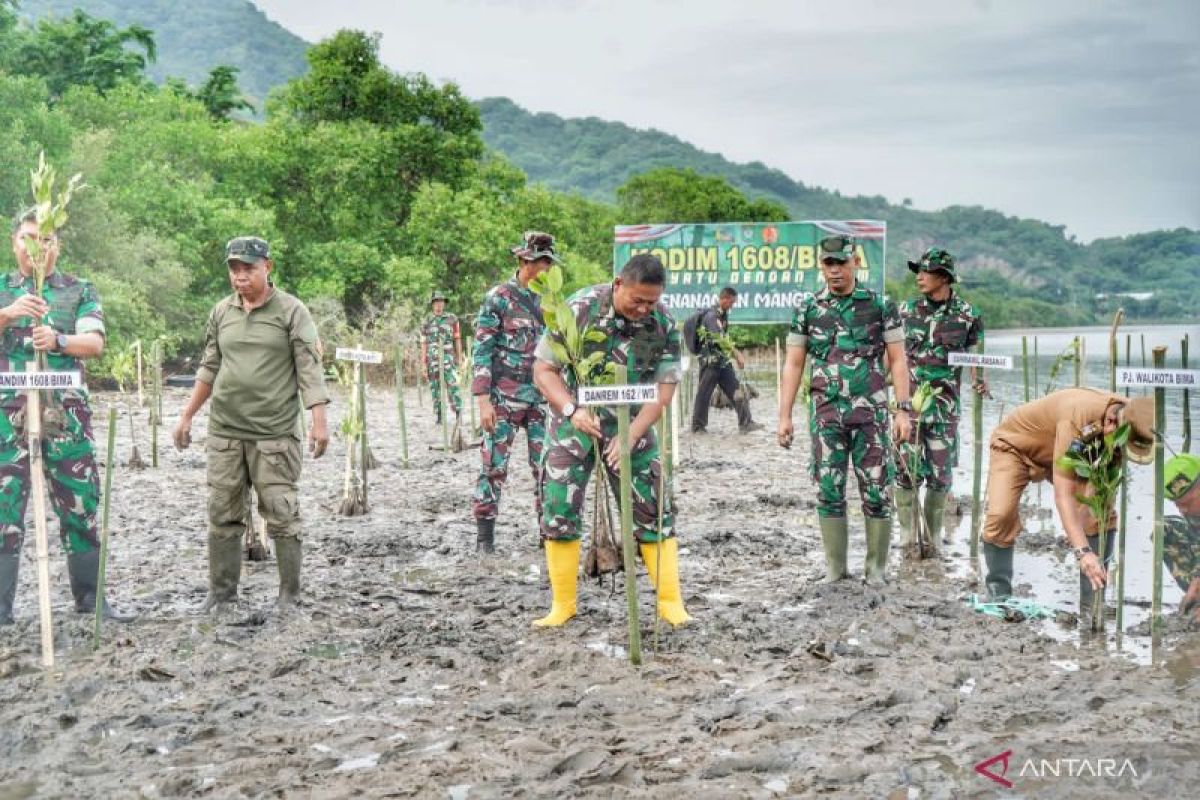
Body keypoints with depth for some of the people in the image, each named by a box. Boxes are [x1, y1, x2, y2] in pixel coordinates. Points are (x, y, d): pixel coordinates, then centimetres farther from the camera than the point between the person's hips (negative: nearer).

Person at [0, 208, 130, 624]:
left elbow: (95, 343, -5)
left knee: (80, 504, 4)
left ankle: (89, 596, 15)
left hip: (66, 414, 1)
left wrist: (57, 340, -24)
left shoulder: (80, 291, 9)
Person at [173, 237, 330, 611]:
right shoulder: (221, 313, 11)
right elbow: (209, 369, 19)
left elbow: (309, 368, -7)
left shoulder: (291, 311, -3)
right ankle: (221, 593, 16)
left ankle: (289, 594, 6)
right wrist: (186, 416, 17)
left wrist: (319, 420, -16)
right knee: (223, 513, 7)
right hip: (225, 430, 5)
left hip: (275, 432, -4)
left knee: (281, 514, -3)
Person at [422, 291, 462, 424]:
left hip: (448, 358, -2)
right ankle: (438, 416, 12)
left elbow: (457, 340, 6)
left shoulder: (452, 319, 2)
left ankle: (458, 414, -9)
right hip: (432, 360, 2)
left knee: (452, 387, -12)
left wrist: (460, 358, 2)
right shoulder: (427, 322, 5)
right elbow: (424, 344, 6)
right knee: (435, 388, 5)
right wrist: (424, 364, 1)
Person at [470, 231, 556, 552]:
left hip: (542, 397, 5)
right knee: (494, 465, -1)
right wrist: (483, 399, -14)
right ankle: (485, 534, 5)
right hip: (505, 397, -5)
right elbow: (482, 351, -8)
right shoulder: (499, 298, -5)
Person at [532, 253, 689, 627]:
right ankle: (562, 605, 10)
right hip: (575, 424, -1)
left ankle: (671, 602, 8)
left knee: (654, 511, -1)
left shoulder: (663, 323, -11)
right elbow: (543, 369, -12)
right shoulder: (578, 309, -18)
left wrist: (631, 435, -20)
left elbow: (664, 388, -8)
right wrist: (571, 410, -27)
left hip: (631, 425, 2)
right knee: (558, 511, -4)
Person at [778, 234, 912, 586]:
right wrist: (784, 415, 1)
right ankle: (835, 567, 13)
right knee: (829, 491, 3)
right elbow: (793, 365, 7)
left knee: (876, 491, 0)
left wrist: (903, 409, -6)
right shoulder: (807, 309, 5)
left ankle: (876, 566, 13)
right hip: (826, 414, 1)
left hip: (870, 412, -1)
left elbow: (897, 361, 2)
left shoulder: (881, 306, 1)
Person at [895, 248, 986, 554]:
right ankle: (908, 534, 8)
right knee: (905, 468, -3)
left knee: (940, 472, 4)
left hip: (944, 405, 0)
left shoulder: (967, 314, 1)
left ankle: (933, 535, 16)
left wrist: (978, 380, -12)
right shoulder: (907, 310, 5)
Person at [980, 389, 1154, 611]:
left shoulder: (1133, 418, -23)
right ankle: (999, 590, -4)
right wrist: (1083, 551, -54)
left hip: (1066, 452, 6)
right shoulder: (1078, 417, -44)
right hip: (1015, 444, -6)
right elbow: (1063, 495, -46)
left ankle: (1092, 601, -2)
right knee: (1001, 515, -26)